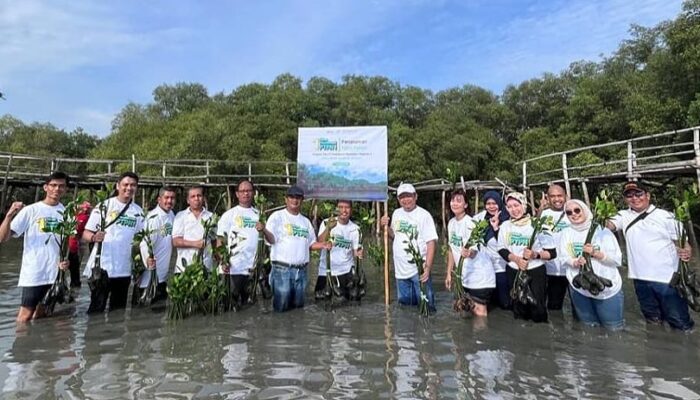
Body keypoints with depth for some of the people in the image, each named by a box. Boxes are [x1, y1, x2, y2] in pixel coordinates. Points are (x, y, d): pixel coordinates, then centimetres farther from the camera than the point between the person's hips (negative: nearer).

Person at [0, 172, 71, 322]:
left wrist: (67, 259, -5)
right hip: (33, 274, -3)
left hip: (56, 274, 3)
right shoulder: (30, 210, -5)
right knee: (24, 318, 2)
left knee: (40, 318, 16)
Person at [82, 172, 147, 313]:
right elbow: (86, 234, -6)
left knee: (119, 309, 15)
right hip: (101, 268, -4)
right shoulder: (104, 206, -6)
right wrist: (94, 237, -28)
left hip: (124, 270, 4)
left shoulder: (138, 212, 6)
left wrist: (147, 257, -7)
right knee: (96, 309, 4)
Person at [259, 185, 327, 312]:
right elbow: (271, 239, -13)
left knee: (298, 305, 15)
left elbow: (311, 243, 19)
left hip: (301, 270, 5)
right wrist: (264, 230, -33)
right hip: (282, 269, -5)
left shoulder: (306, 221, 15)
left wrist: (323, 245, 0)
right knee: (281, 307, -2)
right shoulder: (277, 216, -2)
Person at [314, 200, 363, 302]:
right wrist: (328, 228, -33)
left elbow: (355, 250, 1)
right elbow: (320, 243, -18)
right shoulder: (326, 223, -5)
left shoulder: (355, 228, 0)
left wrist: (358, 253, -22)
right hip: (326, 271, -1)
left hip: (346, 271, 1)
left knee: (346, 300, 2)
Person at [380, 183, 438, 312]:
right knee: (404, 304, 20)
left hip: (419, 270, -6)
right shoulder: (396, 213, 6)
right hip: (400, 269, 6)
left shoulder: (424, 215, -12)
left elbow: (431, 242, -15)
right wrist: (386, 226, -2)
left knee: (425, 305, 5)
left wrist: (427, 267, -23)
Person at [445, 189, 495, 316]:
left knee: (479, 312, -3)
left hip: (479, 276, -7)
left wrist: (468, 253, -49)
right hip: (464, 276, 7)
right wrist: (449, 273, 11)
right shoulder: (451, 223, 3)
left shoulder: (470, 223, -19)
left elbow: (474, 252, -25)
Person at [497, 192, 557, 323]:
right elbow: (501, 249, 1)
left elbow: (552, 253, -8)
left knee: (538, 310, 4)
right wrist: (516, 259, -15)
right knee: (519, 309, 16)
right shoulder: (505, 226, 0)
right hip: (514, 272, 3)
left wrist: (535, 254, -25)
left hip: (536, 272, -3)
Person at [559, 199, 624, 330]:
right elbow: (563, 257, -1)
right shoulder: (565, 233, 3)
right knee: (589, 327, 17)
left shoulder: (601, 230, -3)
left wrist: (595, 253, -21)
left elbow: (618, 259, -6)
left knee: (614, 328, 8)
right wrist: (575, 262, -21)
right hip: (579, 288, 2)